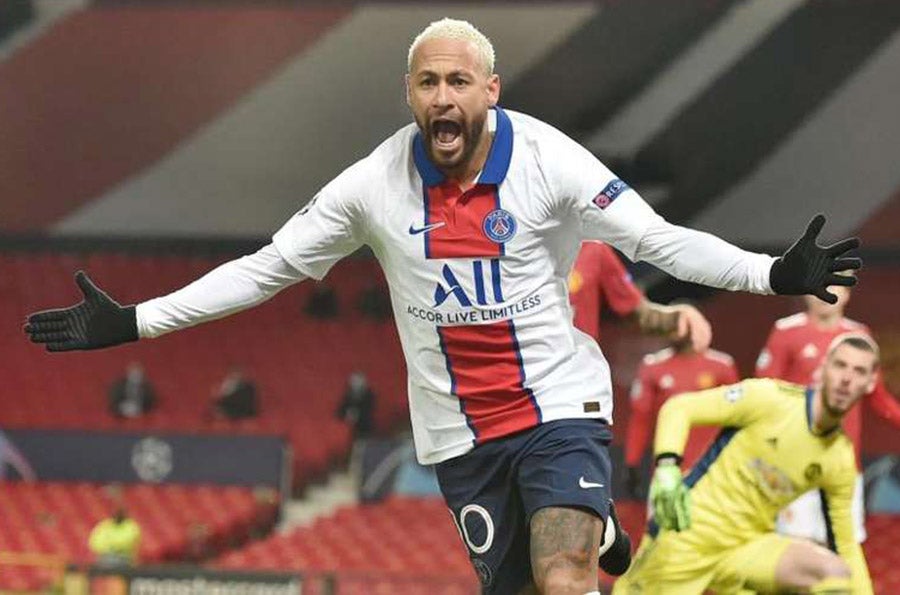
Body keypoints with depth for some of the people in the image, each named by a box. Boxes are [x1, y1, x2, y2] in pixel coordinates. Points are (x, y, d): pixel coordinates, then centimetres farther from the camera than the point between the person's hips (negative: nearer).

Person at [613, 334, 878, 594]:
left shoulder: (841, 460, 1)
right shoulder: (770, 398, -12)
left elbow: (846, 545, 10)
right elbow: (679, 408, -11)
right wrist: (667, 467, -27)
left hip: (750, 546, 4)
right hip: (688, 535, -4)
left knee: (836, 573, -20)